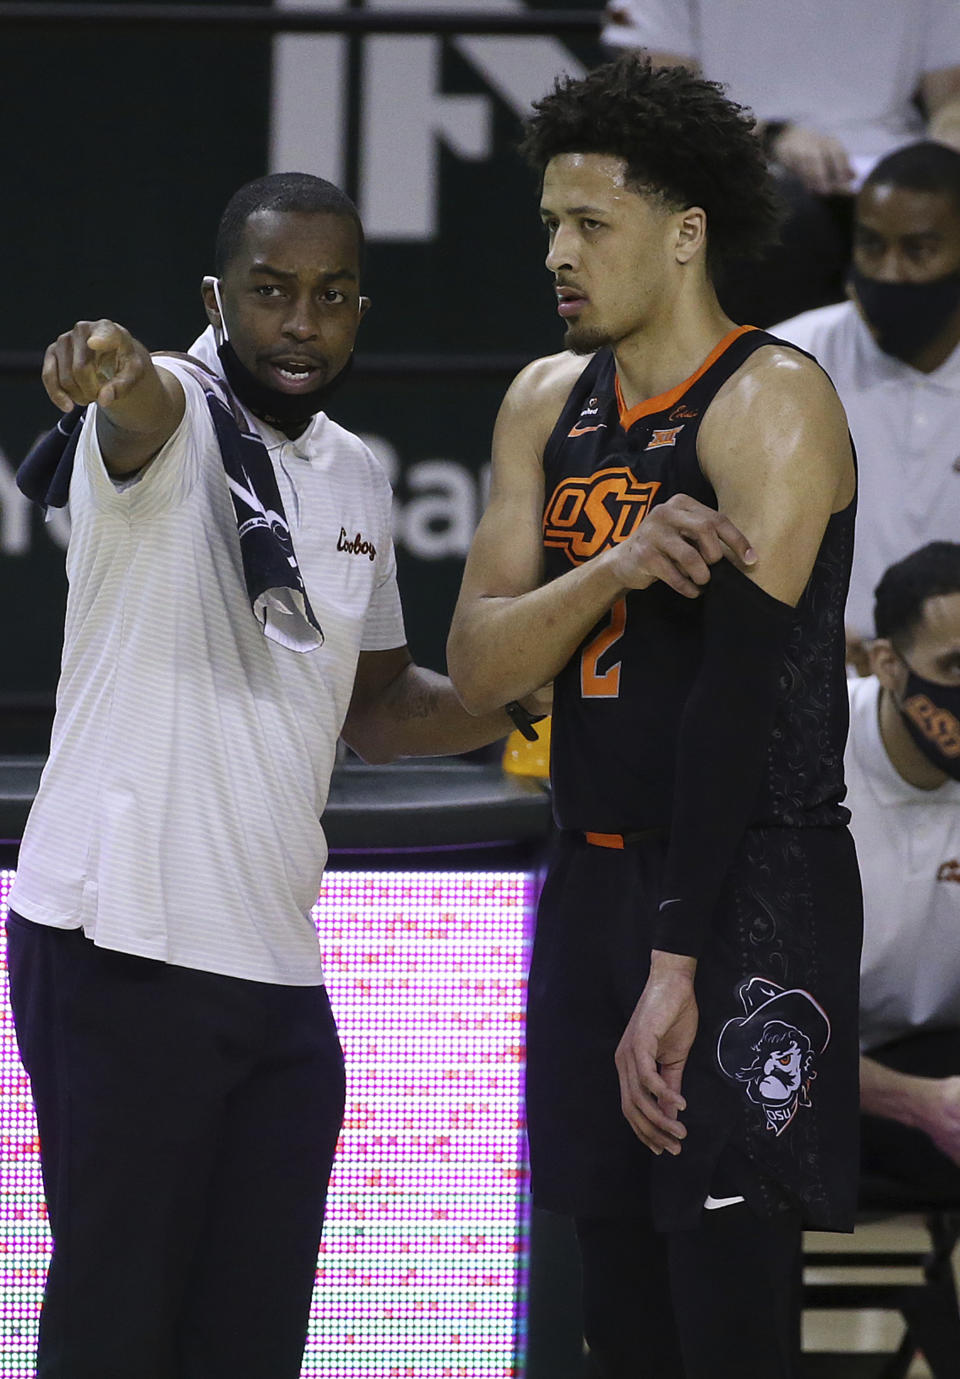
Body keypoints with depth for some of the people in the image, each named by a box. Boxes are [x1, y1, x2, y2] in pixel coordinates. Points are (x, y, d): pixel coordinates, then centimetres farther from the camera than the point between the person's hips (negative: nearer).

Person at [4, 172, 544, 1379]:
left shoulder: (355, 479, 15)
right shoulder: (170, 413, -7)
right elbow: (144, 406, -34)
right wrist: (113, 367, -57)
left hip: (277, 963, 7)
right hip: (124, 951, -7)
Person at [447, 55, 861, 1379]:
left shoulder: (772, 402, -12)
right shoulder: (548, 403, 11)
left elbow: (739, 686, -19)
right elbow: (478, 665, 3)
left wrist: (676, 966, -23)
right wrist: (615, 568, -19)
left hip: (752, 886, -7)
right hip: (596, 875, 7)